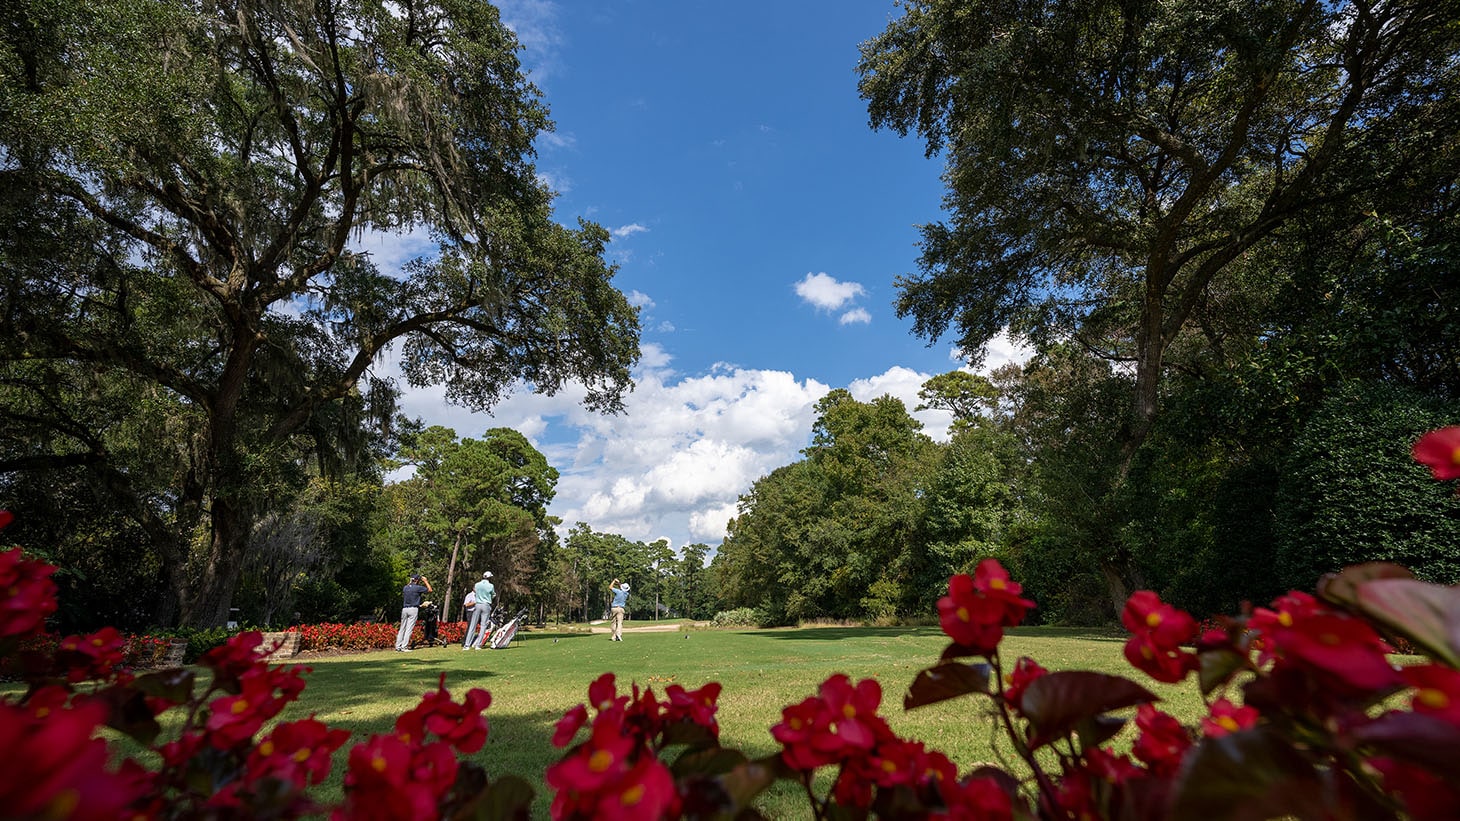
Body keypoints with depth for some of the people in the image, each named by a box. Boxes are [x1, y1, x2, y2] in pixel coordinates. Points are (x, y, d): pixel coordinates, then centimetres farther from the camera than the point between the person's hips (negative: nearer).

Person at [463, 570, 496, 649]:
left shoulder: (477, 584, 4)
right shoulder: (490, 586, -4)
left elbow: (476, 593, 17)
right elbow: (494, 595, 10)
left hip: (478, 605, 3)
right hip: (486, 605, -3)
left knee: (473, 625, 5)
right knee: (483, 626, 1)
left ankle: (467, 645, 2)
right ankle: (478, 645, -4)